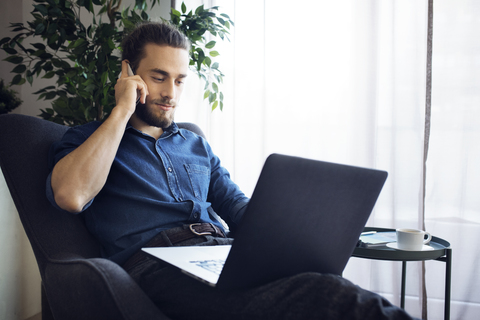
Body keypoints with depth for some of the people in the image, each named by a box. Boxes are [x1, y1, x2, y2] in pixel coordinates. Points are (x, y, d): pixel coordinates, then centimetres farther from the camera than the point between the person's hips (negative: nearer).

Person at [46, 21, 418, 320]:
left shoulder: (197, 145, 29)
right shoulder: (86, 140, 15)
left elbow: (241, 210, 23)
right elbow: (71, 196, -8)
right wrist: (122, 109, 0)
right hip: (157, 261, -5)